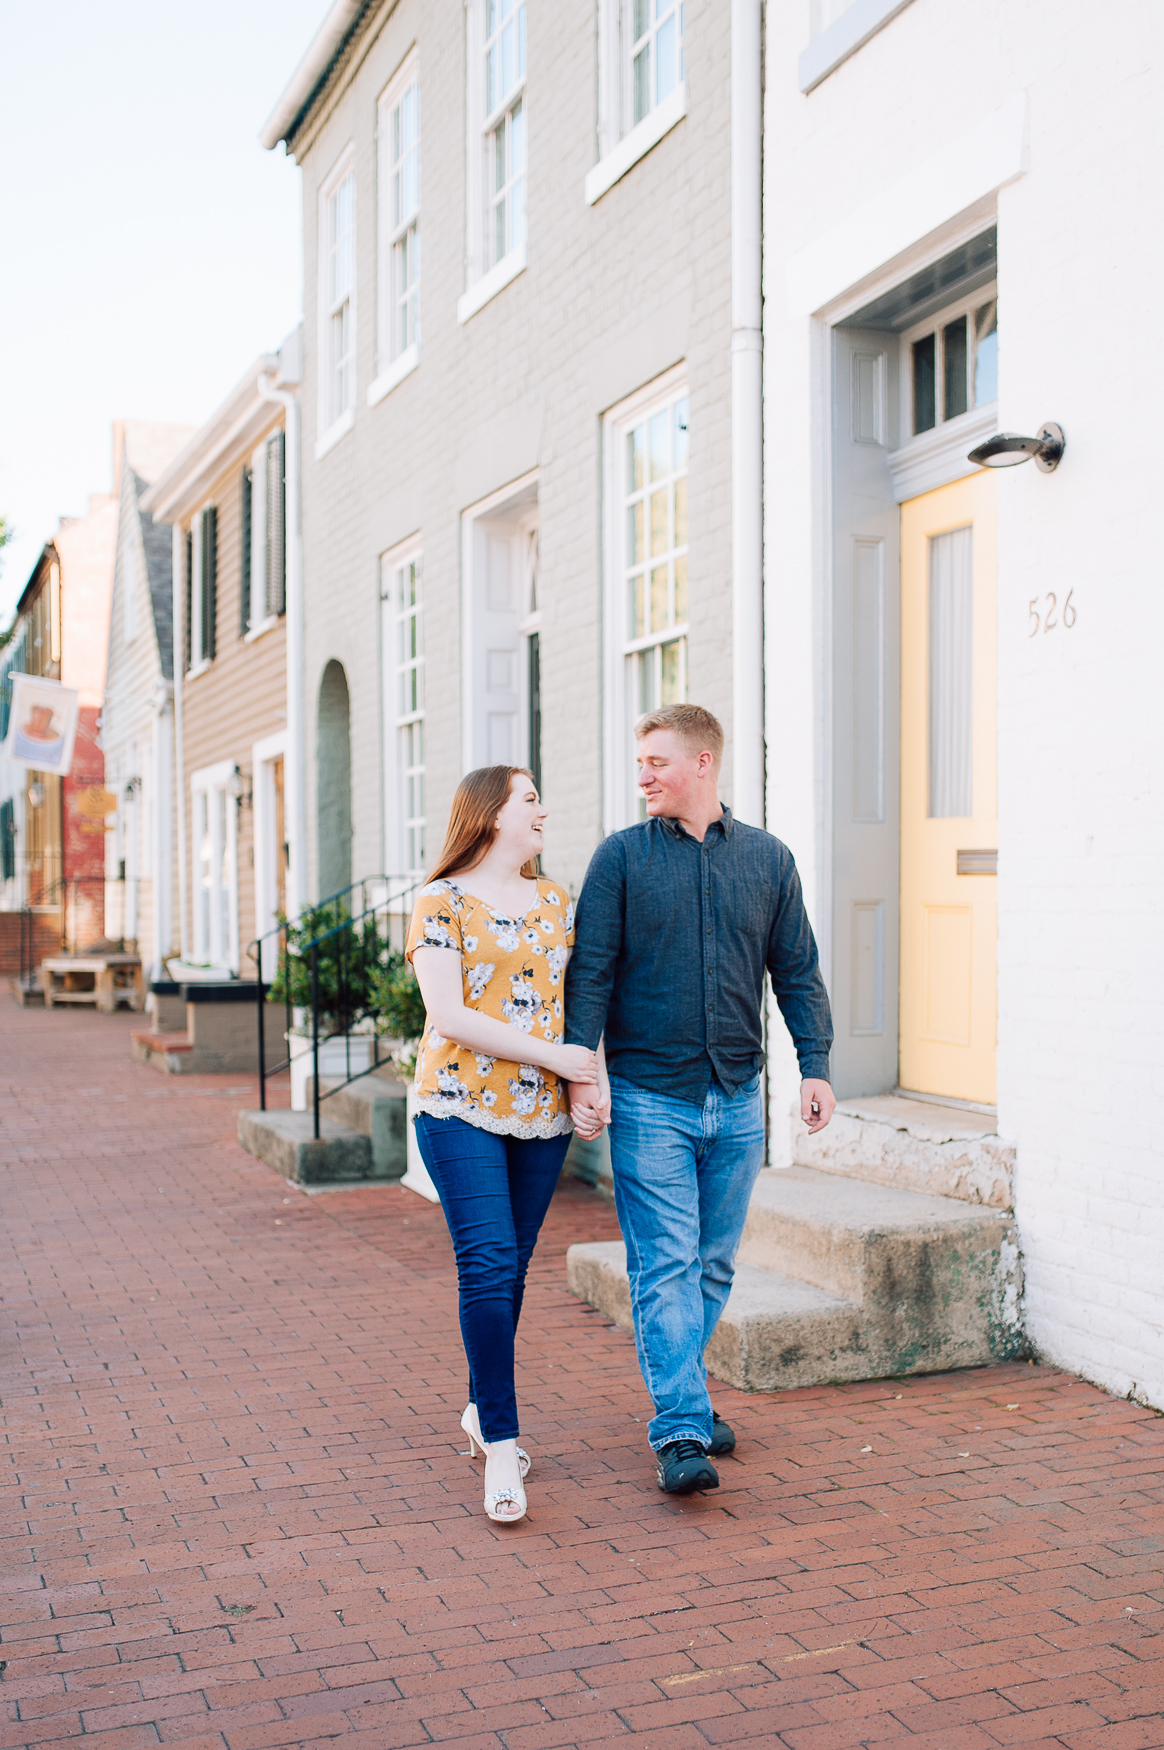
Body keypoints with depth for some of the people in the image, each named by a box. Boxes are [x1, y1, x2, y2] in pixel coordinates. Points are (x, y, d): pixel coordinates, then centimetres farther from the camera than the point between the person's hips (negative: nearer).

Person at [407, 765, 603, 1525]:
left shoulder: (558, 902, 13)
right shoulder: (443, 901, -3)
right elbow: (449, 1015, -11)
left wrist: (596, 1083, -3)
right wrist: (552, 1056, -14)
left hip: (543, 1114, 5)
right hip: (463, 1108, -5)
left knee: (511, 1269, 11)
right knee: (489, 1267, -12)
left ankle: (482, 1412, 29)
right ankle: (502, 1445, -5)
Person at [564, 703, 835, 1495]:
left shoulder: (768, 859, 7)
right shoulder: (622, 857, -1)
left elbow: (798, 971, 9)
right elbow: (591, 971, -3)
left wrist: (816, 1065, 0)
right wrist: (582, 1070, -12)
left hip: (736, 1099, 3)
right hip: (649, 1097, -3)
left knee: (713, 1265, 12)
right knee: (665, 1266, -6)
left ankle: (682, 1394, 28)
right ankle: (681, 1433, -3)